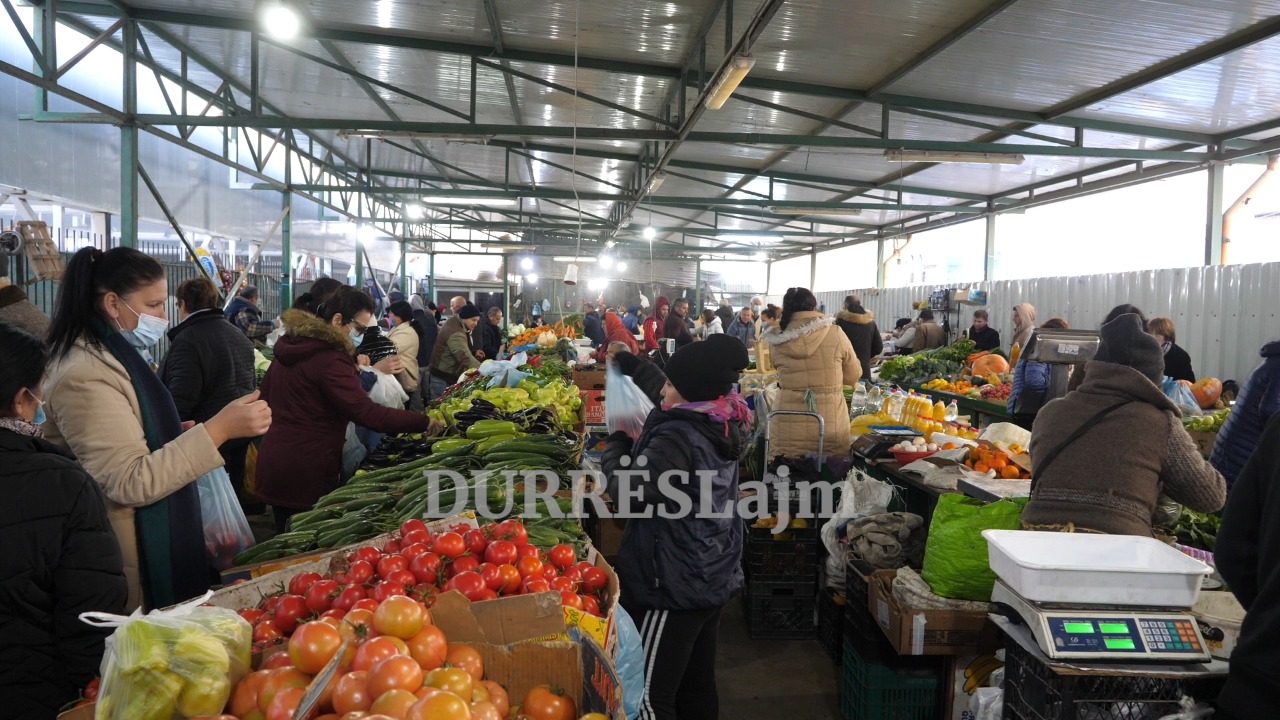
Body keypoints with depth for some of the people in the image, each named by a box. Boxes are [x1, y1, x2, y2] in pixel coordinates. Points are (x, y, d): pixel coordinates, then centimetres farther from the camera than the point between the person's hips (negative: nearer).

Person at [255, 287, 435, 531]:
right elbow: (368, 414, -27)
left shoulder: (291, 346, 9)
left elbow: (265, 395, 23)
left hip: (273, 462, 9)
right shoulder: (329, 359, -20)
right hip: (307, 473, -9)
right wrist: (425, 423, -25)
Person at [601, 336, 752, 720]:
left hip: (675, 586, -9)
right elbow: (669, 395, 19)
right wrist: (630, 363, 26)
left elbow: (630, 493, -22)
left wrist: (616, 443, -7)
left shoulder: (678, 438, -25)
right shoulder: (720, 424, 1)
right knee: (698, 686, 20)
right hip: (713, 579, 9)